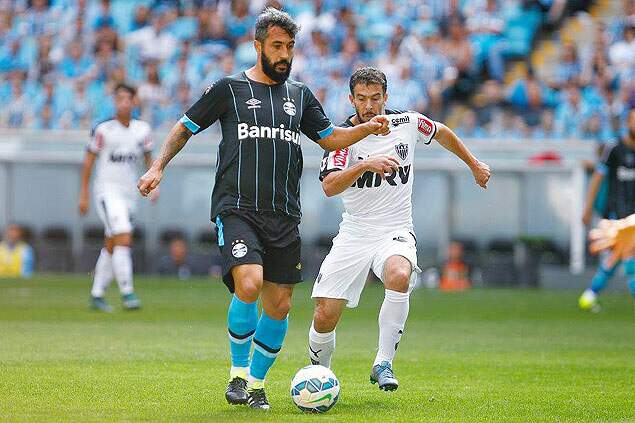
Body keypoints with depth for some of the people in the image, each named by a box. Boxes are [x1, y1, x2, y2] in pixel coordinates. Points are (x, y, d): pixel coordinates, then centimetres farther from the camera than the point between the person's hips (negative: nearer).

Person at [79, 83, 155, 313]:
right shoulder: (104, 130, -6)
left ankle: (97, 294, 19)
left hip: (128, 194, 5)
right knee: (123, 239, -19)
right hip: (107, 191, -5)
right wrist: (83, 195, -1)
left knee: (111, 247, 10)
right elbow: (89, 161, 0)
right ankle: (127, 293, -20)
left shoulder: (142, 129, 6)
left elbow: (148, 158, 16)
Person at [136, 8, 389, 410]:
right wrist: (158, 167, 2)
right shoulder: (229, 88, 5)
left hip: (284, 215, 4)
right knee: (249, 284, -24)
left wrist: (367, 128, 4)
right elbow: (185, 128, 13)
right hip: (237, 209, -4)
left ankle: (257, 382, 21)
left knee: (279, 305, 2)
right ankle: (237, 372, -5)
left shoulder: (300, 95, 16)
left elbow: (331, 138, 22)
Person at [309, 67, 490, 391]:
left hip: (396, 233, 0)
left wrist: (474, 165, 32)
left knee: (399, 277, -35)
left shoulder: (407, 123, 0)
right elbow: (329, 186, -23)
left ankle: (383, 364, -23)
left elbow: (442, 133, 23)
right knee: (324, 317, -8)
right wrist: (365, 165, -37)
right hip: (353, 234, 0)